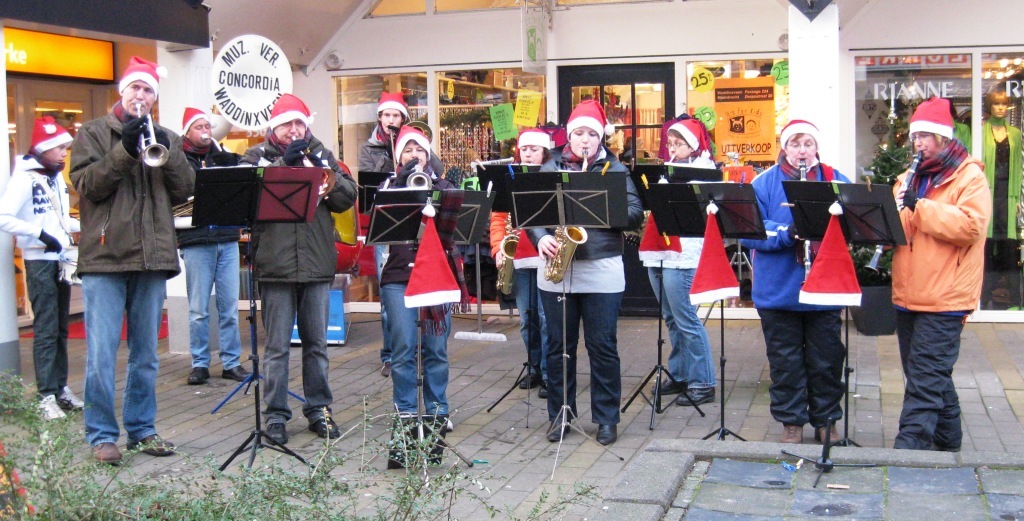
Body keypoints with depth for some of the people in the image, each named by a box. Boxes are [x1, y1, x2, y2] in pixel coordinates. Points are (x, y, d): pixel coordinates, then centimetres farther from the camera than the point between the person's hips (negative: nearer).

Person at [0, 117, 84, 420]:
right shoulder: (25, 178, -11)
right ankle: (46, 396, -2)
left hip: (61, 260, 8)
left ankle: (61, 389, 19)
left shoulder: (57, 178, 13)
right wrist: (40, 233, -24)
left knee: (60, 330, 12)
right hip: (39, 262, -7)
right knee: (46, 331, -6)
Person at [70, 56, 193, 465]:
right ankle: (102, 434, 4)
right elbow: (86, 184, -7)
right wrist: (125, 149, -16)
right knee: (102, 354, -5)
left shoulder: (165, 138, 17)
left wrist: (167, 152, -10)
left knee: (146, 355, 10)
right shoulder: (94, 133, 8)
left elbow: (184, 190, 4)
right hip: (105, 258, -3)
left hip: (152, 258, 4)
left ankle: (142, 429, 19)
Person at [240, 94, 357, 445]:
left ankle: (319, 409, 21)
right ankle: (276, 414, 11)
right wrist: (284, 163, -18)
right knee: (277, 346, 2)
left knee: (317, 344, 11)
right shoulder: (257, 156, 5)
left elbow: (348, 198, 4)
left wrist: (326, 172, -13)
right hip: (276, 266, -3)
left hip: (317, 265, 3)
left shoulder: (321, 155, 13)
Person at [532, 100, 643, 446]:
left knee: (603, 347, 3)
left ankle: (607, 419, 15)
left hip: (602, 271, -2)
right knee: (559, 347, 9)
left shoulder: (615, 169, 4)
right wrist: (541, 237, -13)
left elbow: (635, 214, -3)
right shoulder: (550, 169, 9)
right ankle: (559, 416, 21)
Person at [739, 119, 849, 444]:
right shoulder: (764, 183, 1)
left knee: (826, 359, 9)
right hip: (779, 291, -1)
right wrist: (786, 234, -22)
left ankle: (826, 420, 24)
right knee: (785, 361, 8)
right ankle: (792, 422, 21)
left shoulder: (836, 180, 6)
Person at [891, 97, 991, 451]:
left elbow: (971, 226, -20)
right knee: (933, 377, 17)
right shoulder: (909, 179, 16)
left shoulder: (970, 177, -5)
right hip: (908, 297, 7)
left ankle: (907, 449, -12)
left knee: (925, 381, -10)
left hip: (944, 299, -7)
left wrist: (919, 206, -24)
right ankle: (947, 441, 30)